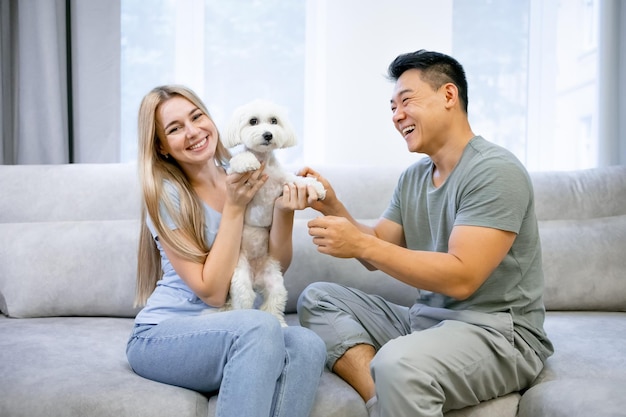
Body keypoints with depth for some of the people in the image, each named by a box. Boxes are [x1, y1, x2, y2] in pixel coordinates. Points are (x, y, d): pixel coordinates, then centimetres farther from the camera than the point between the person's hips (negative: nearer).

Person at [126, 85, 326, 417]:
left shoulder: (241, 175, 3)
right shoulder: (166, 194, -11)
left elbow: (277, 266, 5)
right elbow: (211, 291, -16)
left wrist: (284, 211, -13)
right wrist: (234, 207, -17)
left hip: (233, 332, 5)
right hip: (162, 336, -4)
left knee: (307, 346, -27)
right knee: (260, 326, -35)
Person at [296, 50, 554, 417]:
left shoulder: (495, 171, -14)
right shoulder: (412, 178, 11)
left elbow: (461, 278, -22)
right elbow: (379, 254, 13)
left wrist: (361, 244, -22)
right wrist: (333, 207, -2)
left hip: (496, 331, -9)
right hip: (424, 319, 9)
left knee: (399, 363, -37)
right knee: (317, 299, 0)